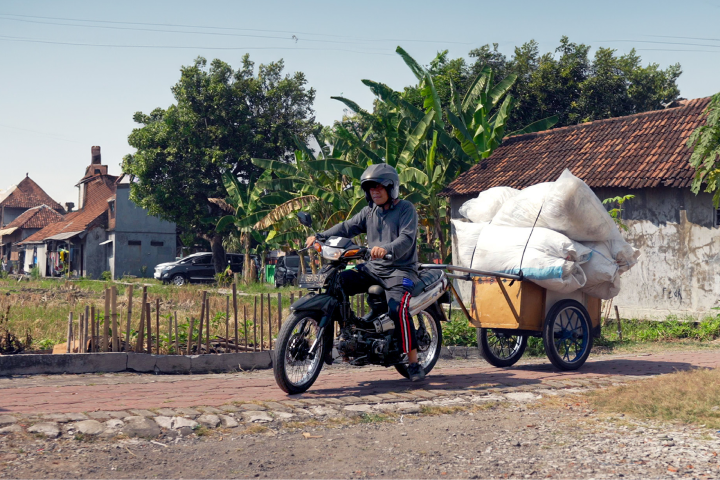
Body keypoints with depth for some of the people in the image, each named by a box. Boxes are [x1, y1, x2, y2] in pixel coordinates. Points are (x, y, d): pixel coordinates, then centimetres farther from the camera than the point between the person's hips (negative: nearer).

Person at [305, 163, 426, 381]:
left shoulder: (406, 209, -5)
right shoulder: (369, 212, 15)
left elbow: (406, 239, -21)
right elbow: (347, 227, 5)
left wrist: (387, 249, -41)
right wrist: (320, 237, -11)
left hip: (401, 269, -7)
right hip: (373, 268, 7)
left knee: (398, 309, -28)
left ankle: (414, 363, -19)